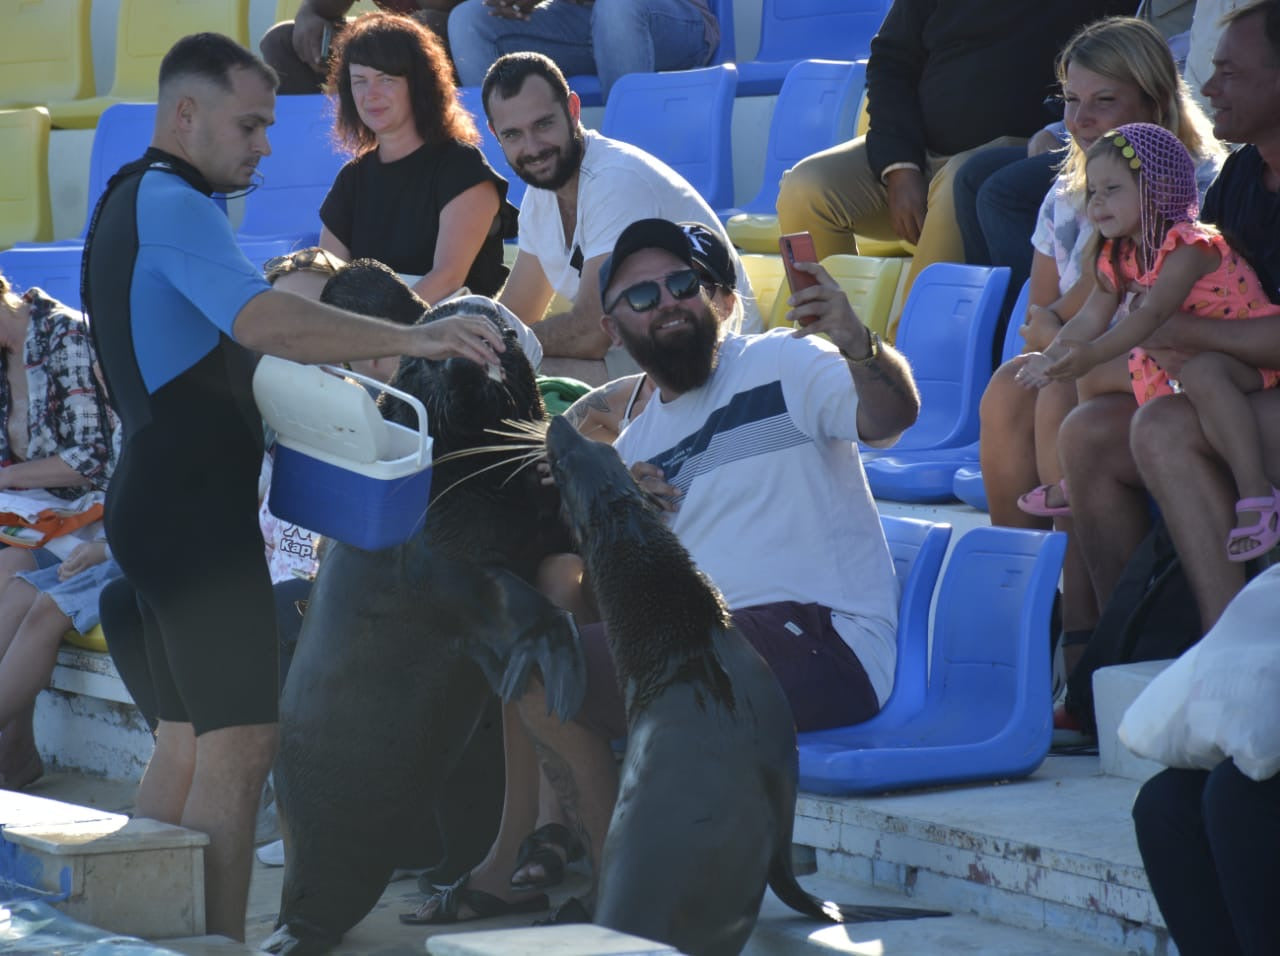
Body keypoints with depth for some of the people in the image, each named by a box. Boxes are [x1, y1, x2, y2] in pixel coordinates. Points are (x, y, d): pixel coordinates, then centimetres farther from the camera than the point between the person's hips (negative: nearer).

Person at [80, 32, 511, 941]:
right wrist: (412, 338, -34)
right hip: (195, 506, -11)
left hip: (159, 502, 11)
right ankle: (218, 944, -17)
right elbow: (262, 320, -30)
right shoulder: (173, 207, -14)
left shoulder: (132, 201, 19)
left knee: (186, 743, 13)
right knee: (240, 744, -13)